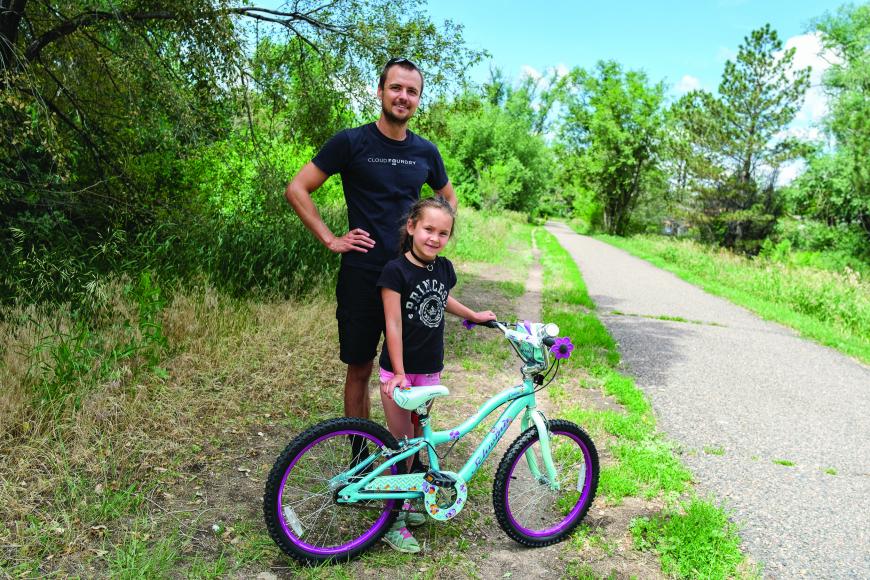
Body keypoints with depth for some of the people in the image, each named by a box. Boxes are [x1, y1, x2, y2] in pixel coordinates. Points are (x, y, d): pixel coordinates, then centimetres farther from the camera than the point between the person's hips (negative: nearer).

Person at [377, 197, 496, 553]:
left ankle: (402, 504, 34)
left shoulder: (444, 268, 3)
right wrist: (399, 373, -19)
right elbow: (394, 324, -17)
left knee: (414, 440, 16)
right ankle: (392, 524, 14)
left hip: (430, 369, 5)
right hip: (399, 371, -5)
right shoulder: (396, 270, -15)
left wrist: (475, 315, 30)